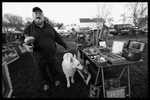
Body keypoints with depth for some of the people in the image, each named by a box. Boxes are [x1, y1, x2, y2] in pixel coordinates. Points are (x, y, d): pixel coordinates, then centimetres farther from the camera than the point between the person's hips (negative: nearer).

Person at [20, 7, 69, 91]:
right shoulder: (29, 28, -5)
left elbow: (57, 38, 4)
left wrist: (65, 45, 5)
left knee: (53, 69, 20)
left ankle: (56, 79, 50)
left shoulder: (49, 27, 0)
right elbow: (23, 39, 1)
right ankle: (46, 82, 49)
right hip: (39, 57, 0)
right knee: (43, 71, 20)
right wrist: (26, 46, -21)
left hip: (51, 56, 1)